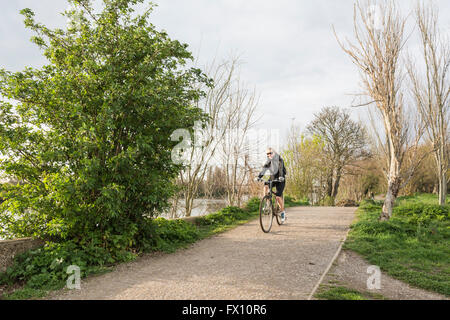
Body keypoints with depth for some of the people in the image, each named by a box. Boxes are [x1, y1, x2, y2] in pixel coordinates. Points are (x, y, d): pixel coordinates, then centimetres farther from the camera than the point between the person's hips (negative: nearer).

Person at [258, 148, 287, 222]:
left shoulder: (279, 160, -13)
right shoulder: (268, 161, 3)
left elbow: (281, 169, -29)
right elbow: (264, 169, -10)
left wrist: (281, 177, -47)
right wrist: (259, 176, -28)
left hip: (280, 179, -4)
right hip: (272, 178, 4)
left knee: (278, 196, -14)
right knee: (265, 186, -28)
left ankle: (283, 212, 7)